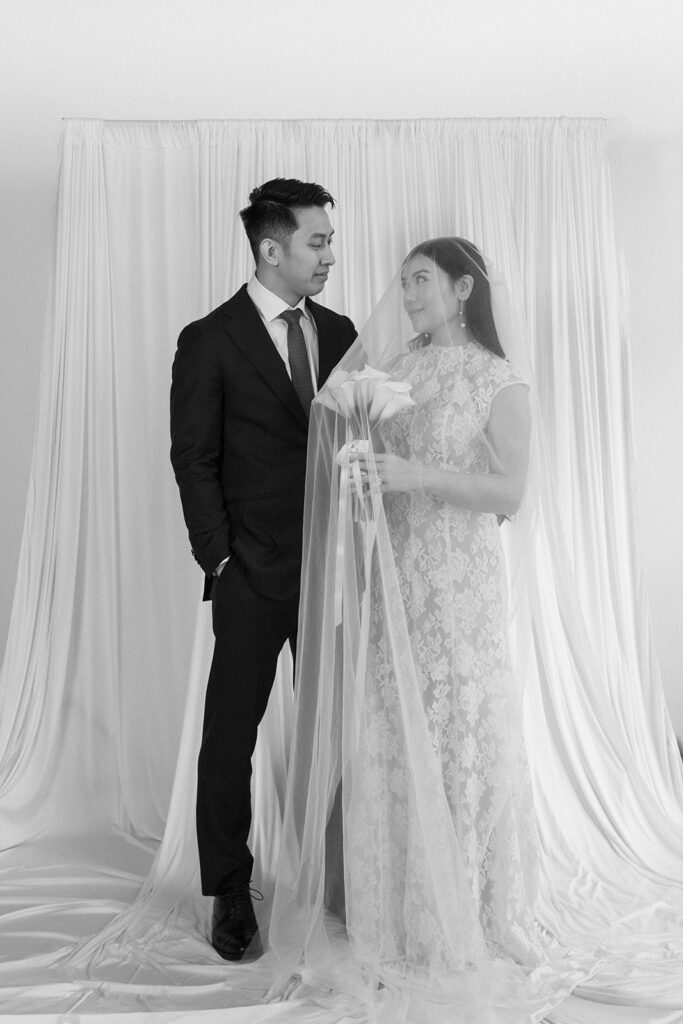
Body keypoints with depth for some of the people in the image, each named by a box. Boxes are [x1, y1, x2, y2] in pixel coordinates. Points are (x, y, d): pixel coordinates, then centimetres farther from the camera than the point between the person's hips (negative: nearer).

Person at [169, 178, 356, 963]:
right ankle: (229, 894, 23)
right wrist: (219, 558, -8)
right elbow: (193, 459, -4)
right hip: (254, 575, -4)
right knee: (231, 735, 6)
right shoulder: (209, 341, -4)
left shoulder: (339, 332, 9)